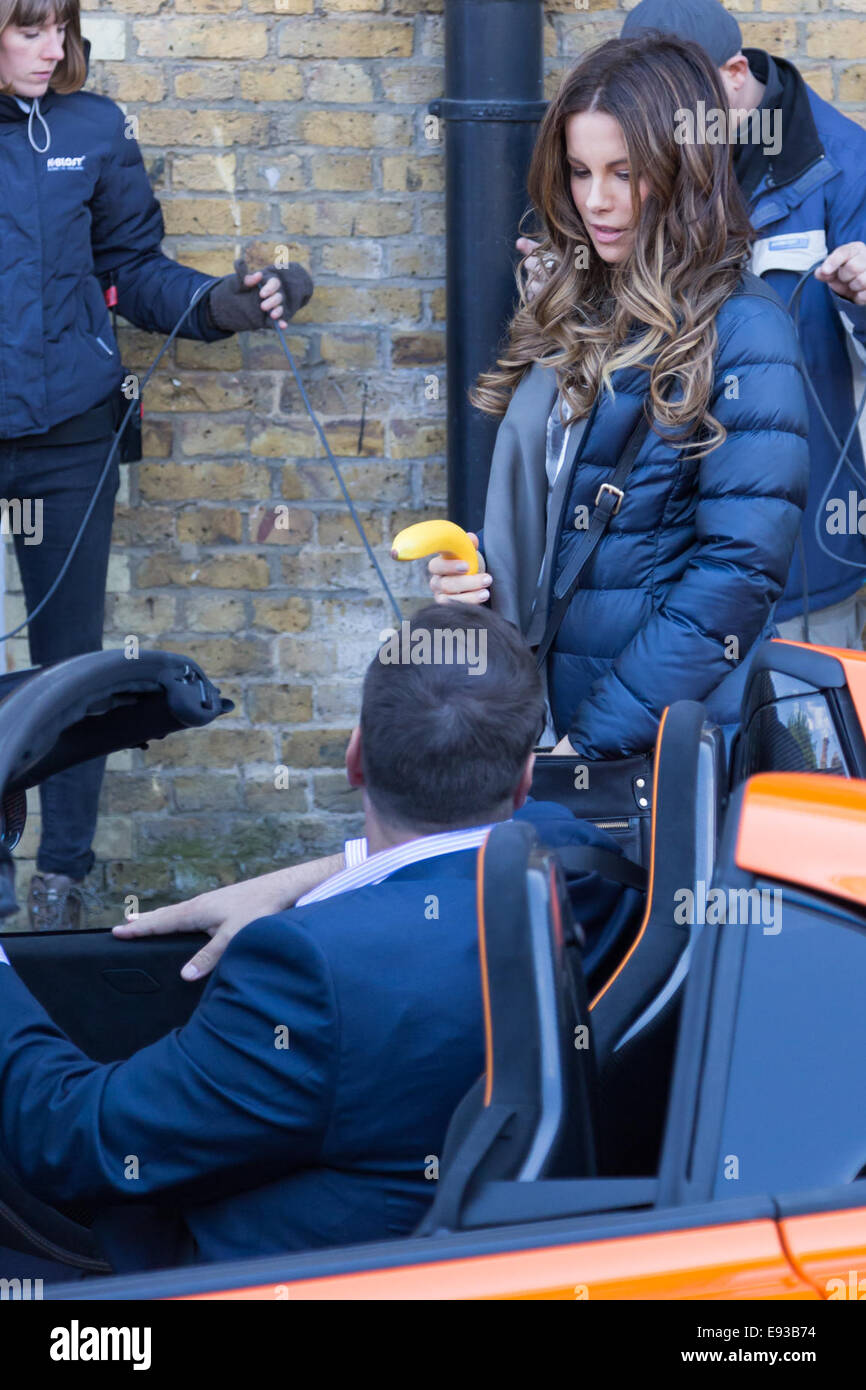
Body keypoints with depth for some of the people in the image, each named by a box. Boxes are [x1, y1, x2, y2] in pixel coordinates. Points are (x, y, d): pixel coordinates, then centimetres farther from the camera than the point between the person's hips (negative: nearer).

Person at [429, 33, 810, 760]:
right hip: (539, 716, 6)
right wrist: (475, 572, -3)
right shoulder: (574, 313, 9)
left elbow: (738, 571, -18)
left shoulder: (742, 332, -13)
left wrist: (594, 740, -20)